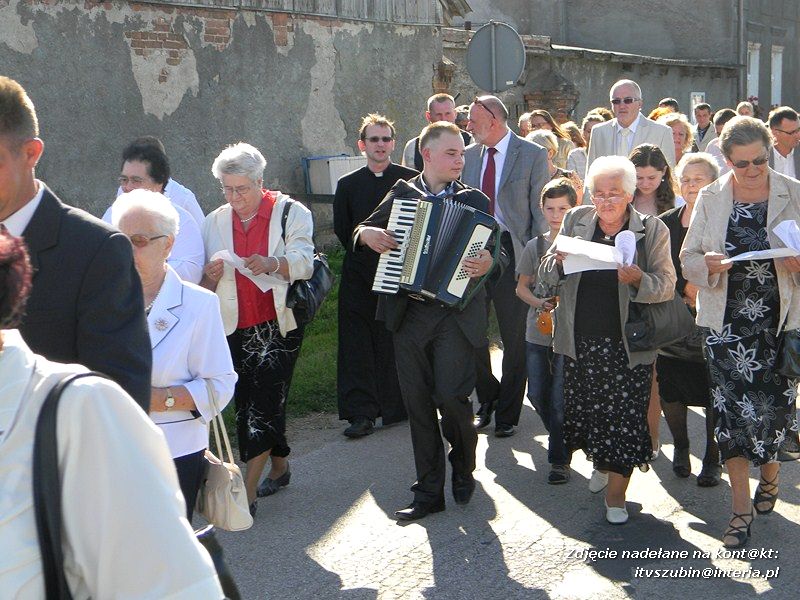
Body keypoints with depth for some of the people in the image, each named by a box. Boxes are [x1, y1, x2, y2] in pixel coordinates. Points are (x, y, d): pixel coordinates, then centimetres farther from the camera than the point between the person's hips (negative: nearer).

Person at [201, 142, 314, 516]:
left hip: (279, 324, -5)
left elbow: (304, 261, -13)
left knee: (265, 400, -10)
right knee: (245, 401, 9)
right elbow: (202, 287, 8)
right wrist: (210, 276, -17)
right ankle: (279, 466, 29)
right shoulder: (215, 222, 11)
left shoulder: (289, 212, 0)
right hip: (236, 327, 5)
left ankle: (247, 491, -9)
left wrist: (271, 263, -33)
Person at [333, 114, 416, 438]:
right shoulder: (348, 184, 8)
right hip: (359, 278, 1)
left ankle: (398, 407, 15)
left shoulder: (410, 180, 4)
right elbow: (343, 231, 10)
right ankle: (362, 413, 3)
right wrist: (366, 242, 1)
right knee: (357, 345, -2)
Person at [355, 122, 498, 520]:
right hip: (409, 313, 2)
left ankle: (463, 469, 21)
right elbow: (364, 230, 16)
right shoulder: (401, 193, 9)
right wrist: (367, 234, -7)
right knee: (418, 403, 6)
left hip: (455, 312, -2)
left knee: (450, 395, -9)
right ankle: (429, 491, 17)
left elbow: (497, 251, -2)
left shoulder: (474, 201, 4)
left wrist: (488, 263, -24)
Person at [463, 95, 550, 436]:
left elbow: (540, 210, -6)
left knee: (514, 337, 4)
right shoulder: (469, 155, 9)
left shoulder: (532, 155, -5)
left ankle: (507, 413, 17)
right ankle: (487, 398, 30)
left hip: (512, 252, -4)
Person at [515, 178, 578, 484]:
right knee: (537, 394, 12)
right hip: (537, 332, 5)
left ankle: (559, 458, 9)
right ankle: (560, 437, 38)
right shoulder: (535, 246, 5)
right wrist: (541, 304, -6)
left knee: (560, 398, -5)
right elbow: (522, 287, 12)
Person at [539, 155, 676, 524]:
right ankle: (601, 463, 39)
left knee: (624, 416, -1)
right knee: (586, 408, 11)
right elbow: (545, 274, 6)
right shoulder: (575, 220, 6)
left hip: (627, 344, -3)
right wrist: (559, 261, -17)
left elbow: (667, 286, -5)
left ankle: (616, 493, 14)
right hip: (580, 341, 3)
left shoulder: (653, 230, -2)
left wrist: (639, 279, -25)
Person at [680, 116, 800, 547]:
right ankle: (742, 508, 11)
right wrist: (710, 264, -18)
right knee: (732, 409, -1)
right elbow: (688, 257, 4)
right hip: (727, 321, 1)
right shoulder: (710, 198, 5)